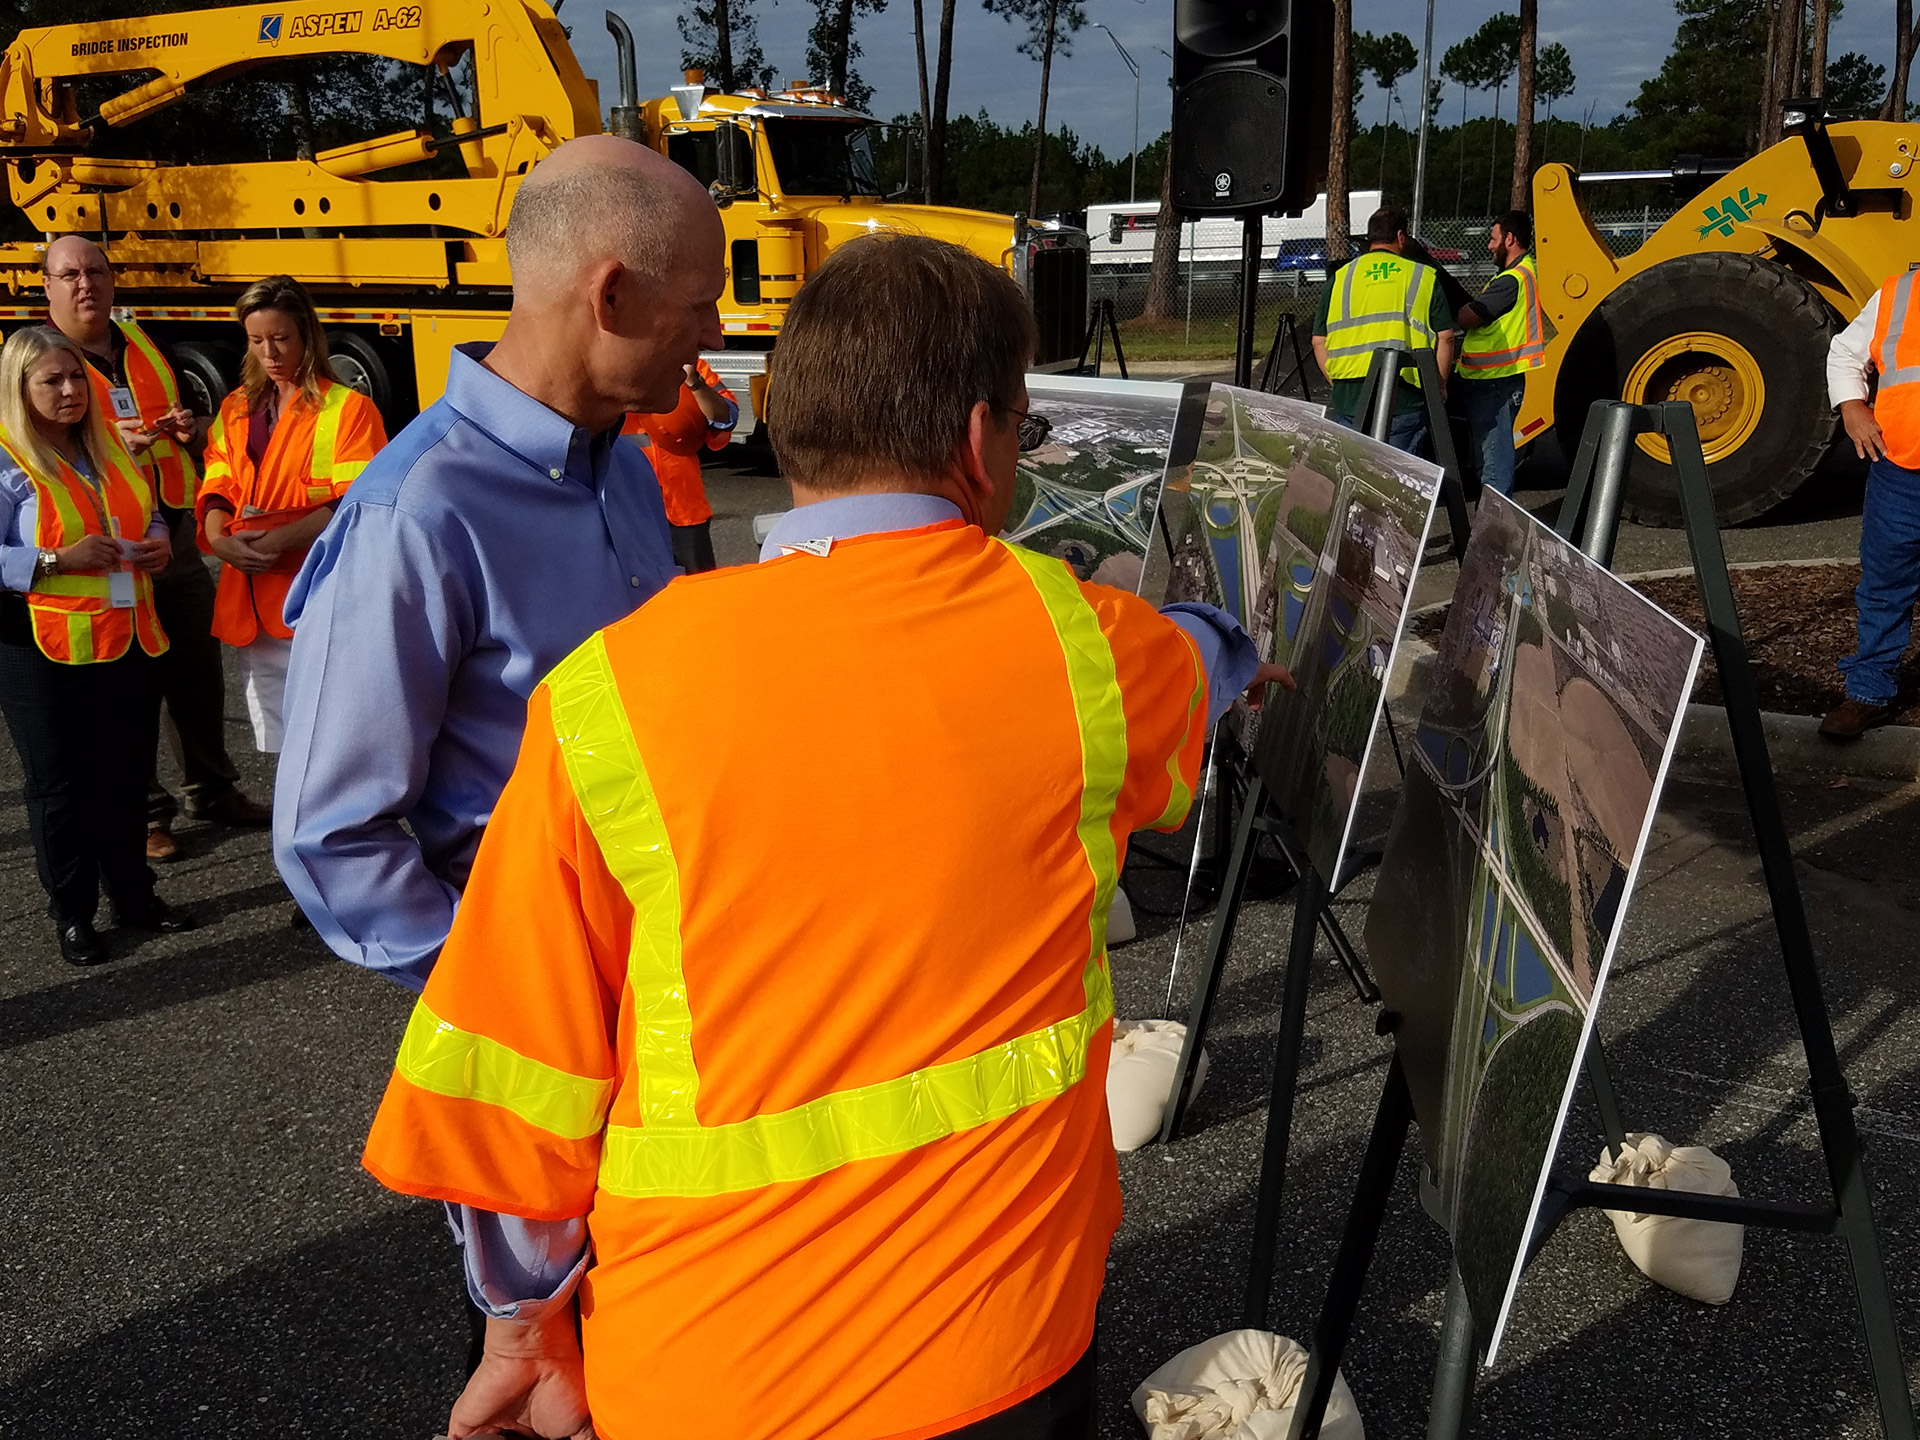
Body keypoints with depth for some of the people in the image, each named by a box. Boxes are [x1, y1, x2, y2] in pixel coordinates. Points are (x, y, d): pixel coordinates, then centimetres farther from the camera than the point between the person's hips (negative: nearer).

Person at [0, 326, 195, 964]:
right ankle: (72, 915, 19)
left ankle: (133, 894, 30)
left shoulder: (109, 446, 9)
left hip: (128, 641, 6)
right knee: (61, 785, 6)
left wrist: (158, 543, 1)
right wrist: (59, 560, -23)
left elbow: (148, 513, 21)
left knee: (128, 773, 14)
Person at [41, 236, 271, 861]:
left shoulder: (146, 345, 11)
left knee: (198, 672, 14)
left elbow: (187, 424, 20)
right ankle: (142, 811, 16)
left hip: (175, 537, 5)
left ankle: (210, 790, 30)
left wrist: (192, 430, -4)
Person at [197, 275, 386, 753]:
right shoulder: (236, 409, 16)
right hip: (250, 604, 6)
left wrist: (283, 538, -22)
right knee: (276, 740, 14)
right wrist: (219, 539, -10)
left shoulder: (347, 409, -3)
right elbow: (218, 489, 11)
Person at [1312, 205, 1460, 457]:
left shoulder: (1340, 278, 12)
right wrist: (1439, 387, 15)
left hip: (1348, 398, 2)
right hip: (1405, 398, -2)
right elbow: (1445, 337, 4)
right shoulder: (1423, 276, 8)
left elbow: (1319, 341, 9)